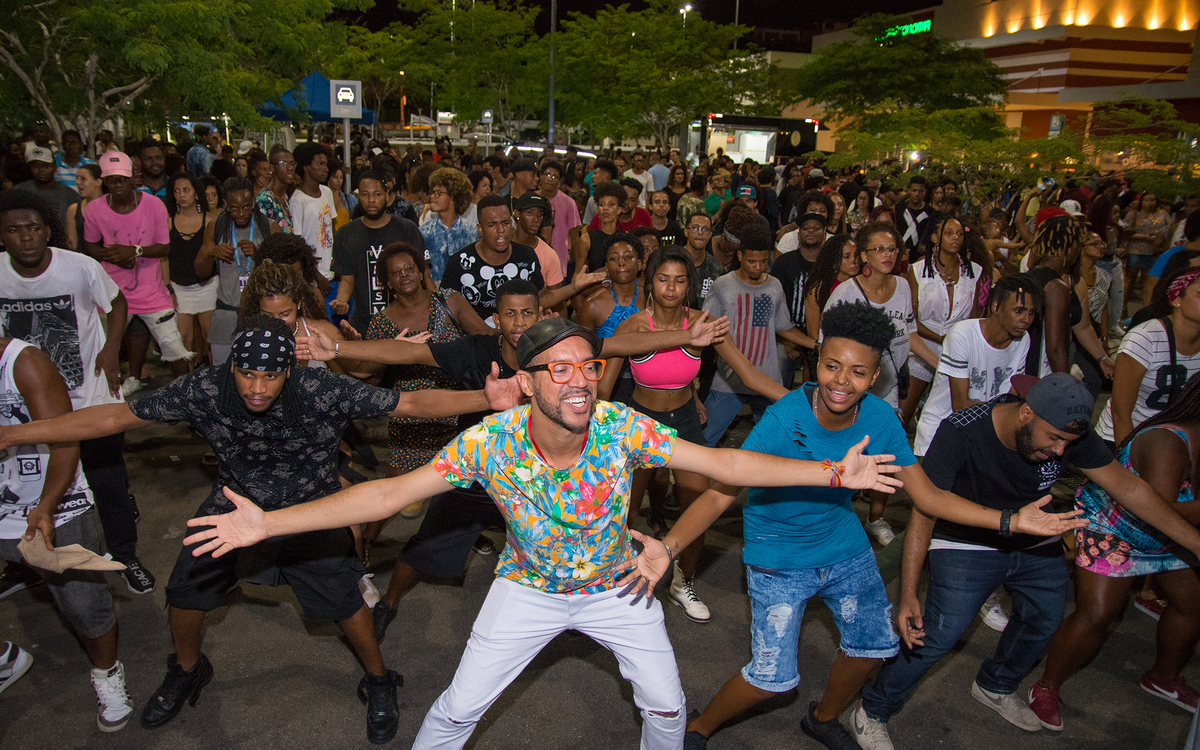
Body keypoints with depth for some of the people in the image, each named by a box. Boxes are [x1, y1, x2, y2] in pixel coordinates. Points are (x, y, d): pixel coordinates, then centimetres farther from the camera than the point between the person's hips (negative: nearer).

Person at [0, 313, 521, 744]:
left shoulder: (324, 391, -32)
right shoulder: (206, 390, -25)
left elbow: (411, 402, -35)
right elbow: (115, 417, -16)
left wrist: (485, 399, -49)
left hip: (309, 507, -3)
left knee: (342, 600, -1)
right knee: (185, 592, 10)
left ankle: (379, 682, 29)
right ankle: (187, 671, 44)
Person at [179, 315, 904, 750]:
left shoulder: (621, 427, -28)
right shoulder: (490, 440, -29)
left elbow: (722, 462, -24)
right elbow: (389, 493, -25)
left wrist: (832, 472, -29)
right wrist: (268, 523, -30)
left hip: (617, 583, 1)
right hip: (529, 586, 0)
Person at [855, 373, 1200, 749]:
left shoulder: (1070, 433, -18)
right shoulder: (960, 433, -32)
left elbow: (1128, 487, -6)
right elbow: (924, 513, -29)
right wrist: (908, 595, -31)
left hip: (1034, 543, 6)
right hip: (966, 545, -6)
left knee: (1044, 620, 18)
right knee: (940, 634, -15)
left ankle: (994, 687, 47)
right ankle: (873, 711, 5)